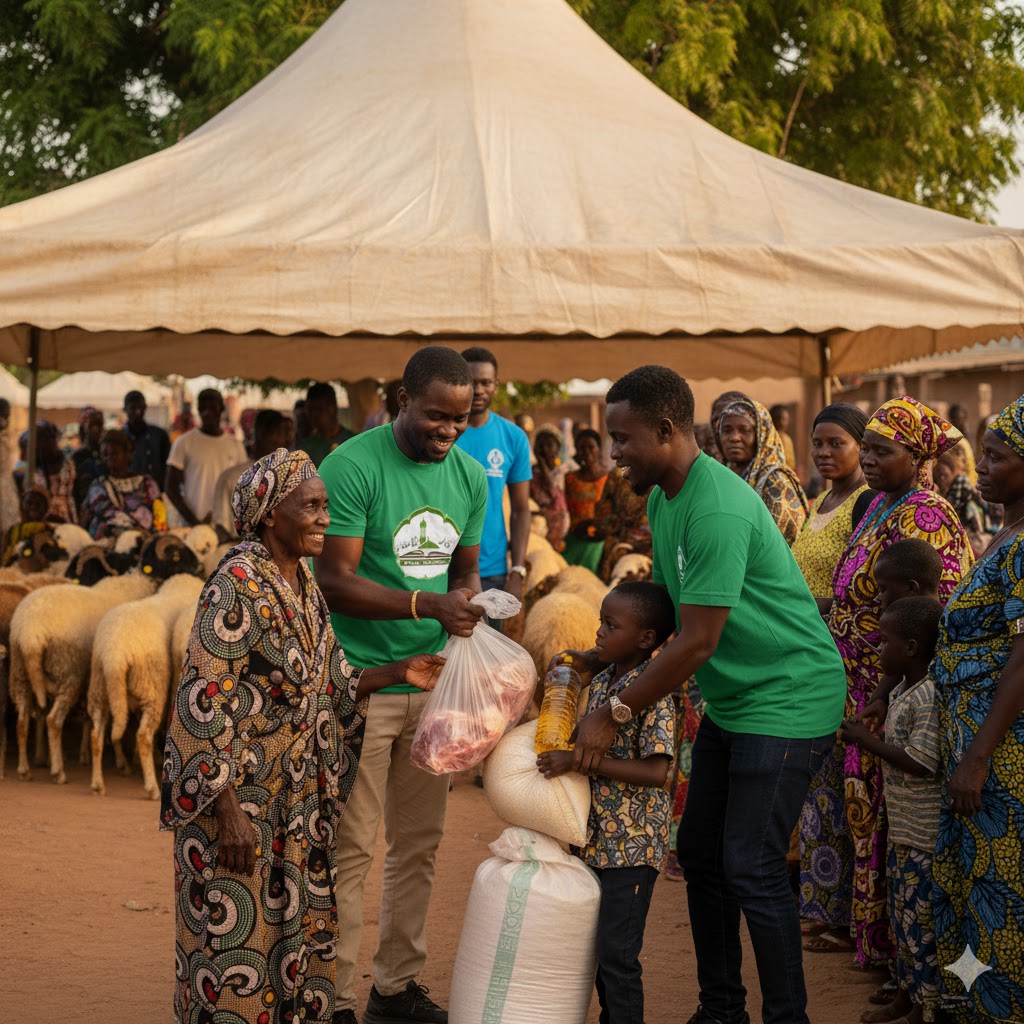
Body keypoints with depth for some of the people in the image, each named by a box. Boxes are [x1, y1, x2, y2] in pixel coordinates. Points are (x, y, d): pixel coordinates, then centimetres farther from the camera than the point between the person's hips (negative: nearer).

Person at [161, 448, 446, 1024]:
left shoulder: (302, 580, 6)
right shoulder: (240, 584, -19)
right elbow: (203, 704, -22)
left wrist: (397, 674, 1)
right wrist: (227, 812, -23)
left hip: (295, 798, 8)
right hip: (237, 795, -8)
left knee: (293, 928, 15)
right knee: (236, 938, 1)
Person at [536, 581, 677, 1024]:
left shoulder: (654, 695, -18)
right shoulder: (601, 681, 7)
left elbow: (656, 772, -26)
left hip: (633, 843, -9)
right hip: (597, 838, 9)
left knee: (617, 954, -6)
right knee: (601, 948, 16)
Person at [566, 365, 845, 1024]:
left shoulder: (718, 509, -26)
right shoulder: (663, 498, 5)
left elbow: (696, 644, -26)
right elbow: (664, 601, 15)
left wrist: (616, 713, -19)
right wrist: (598, 660, 3)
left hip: (787, 699, -10)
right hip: (731, 700, 10)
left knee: (752, 871, -10)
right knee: (701, 855, 12)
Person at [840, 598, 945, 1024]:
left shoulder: (929, 696, -21)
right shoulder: (901, 691, 11)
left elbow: (922, 763, -25)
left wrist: (867, 739, -18)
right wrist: (864, 736, 8)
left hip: (925, 834, -10)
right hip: (902, 830, 10)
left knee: (922, 919, -2)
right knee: (902, 913, 17)